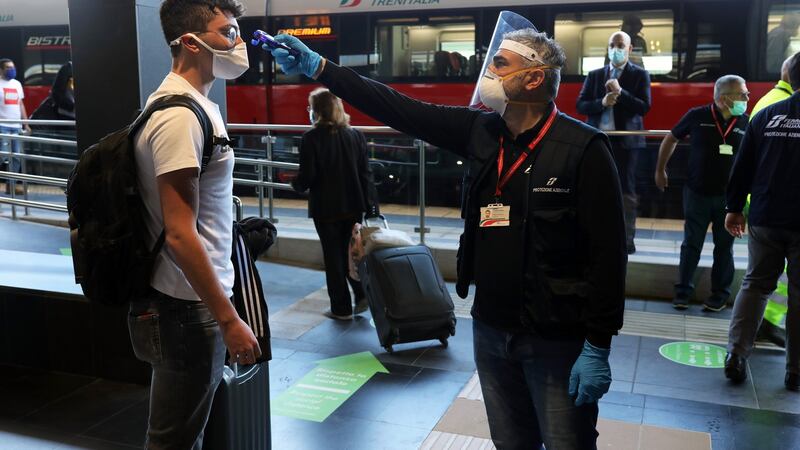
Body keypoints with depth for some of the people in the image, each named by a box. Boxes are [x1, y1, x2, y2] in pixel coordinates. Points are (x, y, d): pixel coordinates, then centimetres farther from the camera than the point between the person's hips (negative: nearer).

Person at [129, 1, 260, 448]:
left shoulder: (196, 104, 11)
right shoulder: (179, 116, -19)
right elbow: (179, 233, -24)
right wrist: (228, 318, -21)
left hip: (194, 300, 9)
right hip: (188, 309, -9)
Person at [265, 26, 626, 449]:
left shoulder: (582, 149, -14)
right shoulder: (481, 131, 2)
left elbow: (607, 253, -15)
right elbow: (400, 110, 0)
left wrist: (598, 347, -15)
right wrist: (317, 66, -3)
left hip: (556, 340, -5)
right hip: (490, 330, 6)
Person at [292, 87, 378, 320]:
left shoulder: (311, 138, -12)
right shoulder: (356, 135, 1)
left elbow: (307, 176, -14)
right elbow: (366, 174, 1)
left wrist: (296, 185, 8)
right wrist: (371, 206, 5)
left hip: (326, 208, -4)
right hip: (353, 205, 4)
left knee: (333, 256, 7)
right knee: (350, 251, 20)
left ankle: (342, 308, 13)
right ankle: (363, 291, 7)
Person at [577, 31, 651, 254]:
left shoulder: (640, 74, 2)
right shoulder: (595, 75, 10)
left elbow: (644, 107, -8)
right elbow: (581, 105, 3)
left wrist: (620, 92, -18)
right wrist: (601, 103, -15)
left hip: (625, 140, -3)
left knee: (626, 192, 1)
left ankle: (626, 240, 7)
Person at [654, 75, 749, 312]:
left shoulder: (745, 123, -3)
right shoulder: (698, 116, -8)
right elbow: (671, 139, 6)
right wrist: (660, 170, 8)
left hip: (729, 195, 1)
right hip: (697, 193, -1)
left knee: (724, 246, 10)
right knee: (691, 244, 7)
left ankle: (720, 294, 23)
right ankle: (683, 291, 19)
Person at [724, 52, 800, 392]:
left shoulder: (766, 116, 2)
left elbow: (743, 167, 3)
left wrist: (734, 207, 11)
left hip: (765, 219, 3)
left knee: (755, 284, 14)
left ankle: (736, 354, 7)